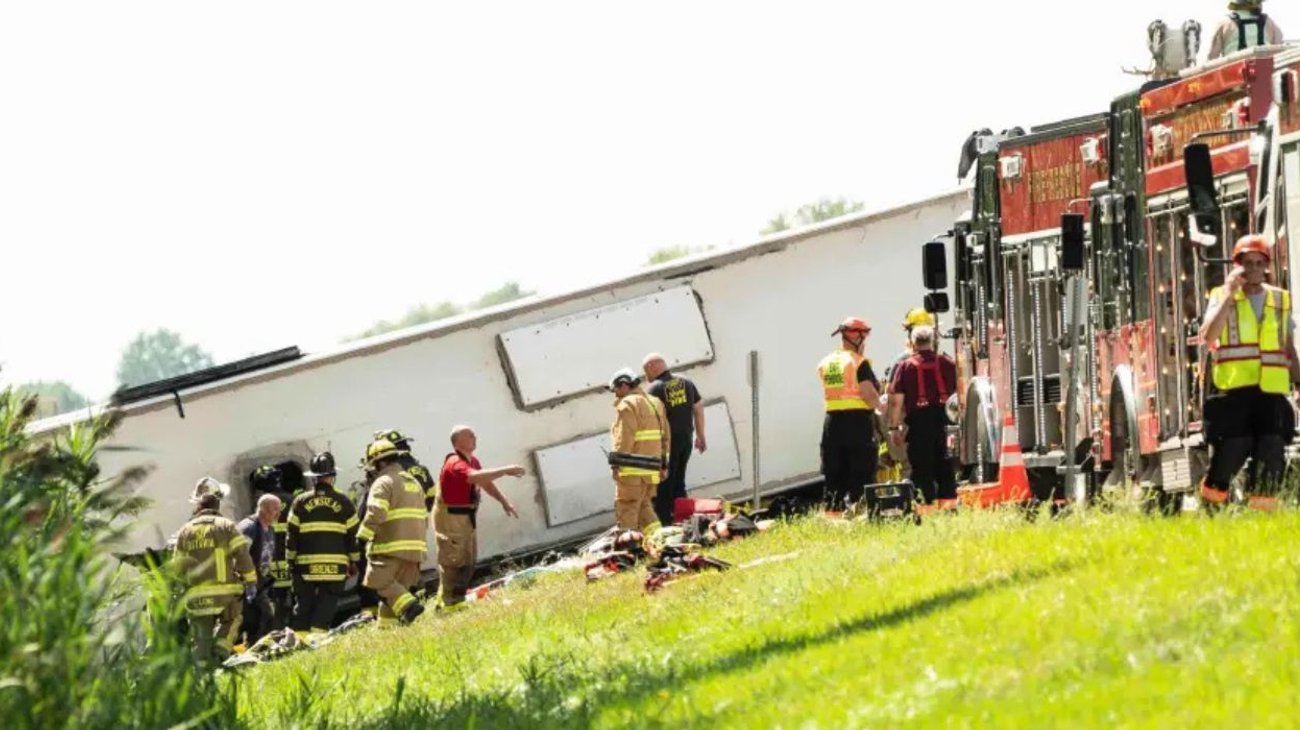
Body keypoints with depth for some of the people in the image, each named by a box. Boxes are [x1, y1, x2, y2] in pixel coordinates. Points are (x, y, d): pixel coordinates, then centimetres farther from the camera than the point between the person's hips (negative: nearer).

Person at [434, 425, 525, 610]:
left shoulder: (472, 461, 10)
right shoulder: (455, 463, -22)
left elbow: (485, 482, 21)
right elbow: (475, 477, -40)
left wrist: (504, 501, 12)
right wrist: (506, 471, -38)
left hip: (468, 517, 10)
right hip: (450, 517, -10)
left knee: (469, 560, 15)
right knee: (453, 560, -6)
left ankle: (457, 598, 25)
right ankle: (449, 602, -2)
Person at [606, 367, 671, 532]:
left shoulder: (627, 405, -9)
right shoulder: (654, 403, 18)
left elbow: (624, 439, -17)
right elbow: (666, 436, 18)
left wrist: (617, 464, -14)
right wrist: (663, 465, 19)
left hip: (633, 470, -9)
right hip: (652, 468, 9)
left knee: (626, 511, -5)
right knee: (643, 507, 16)